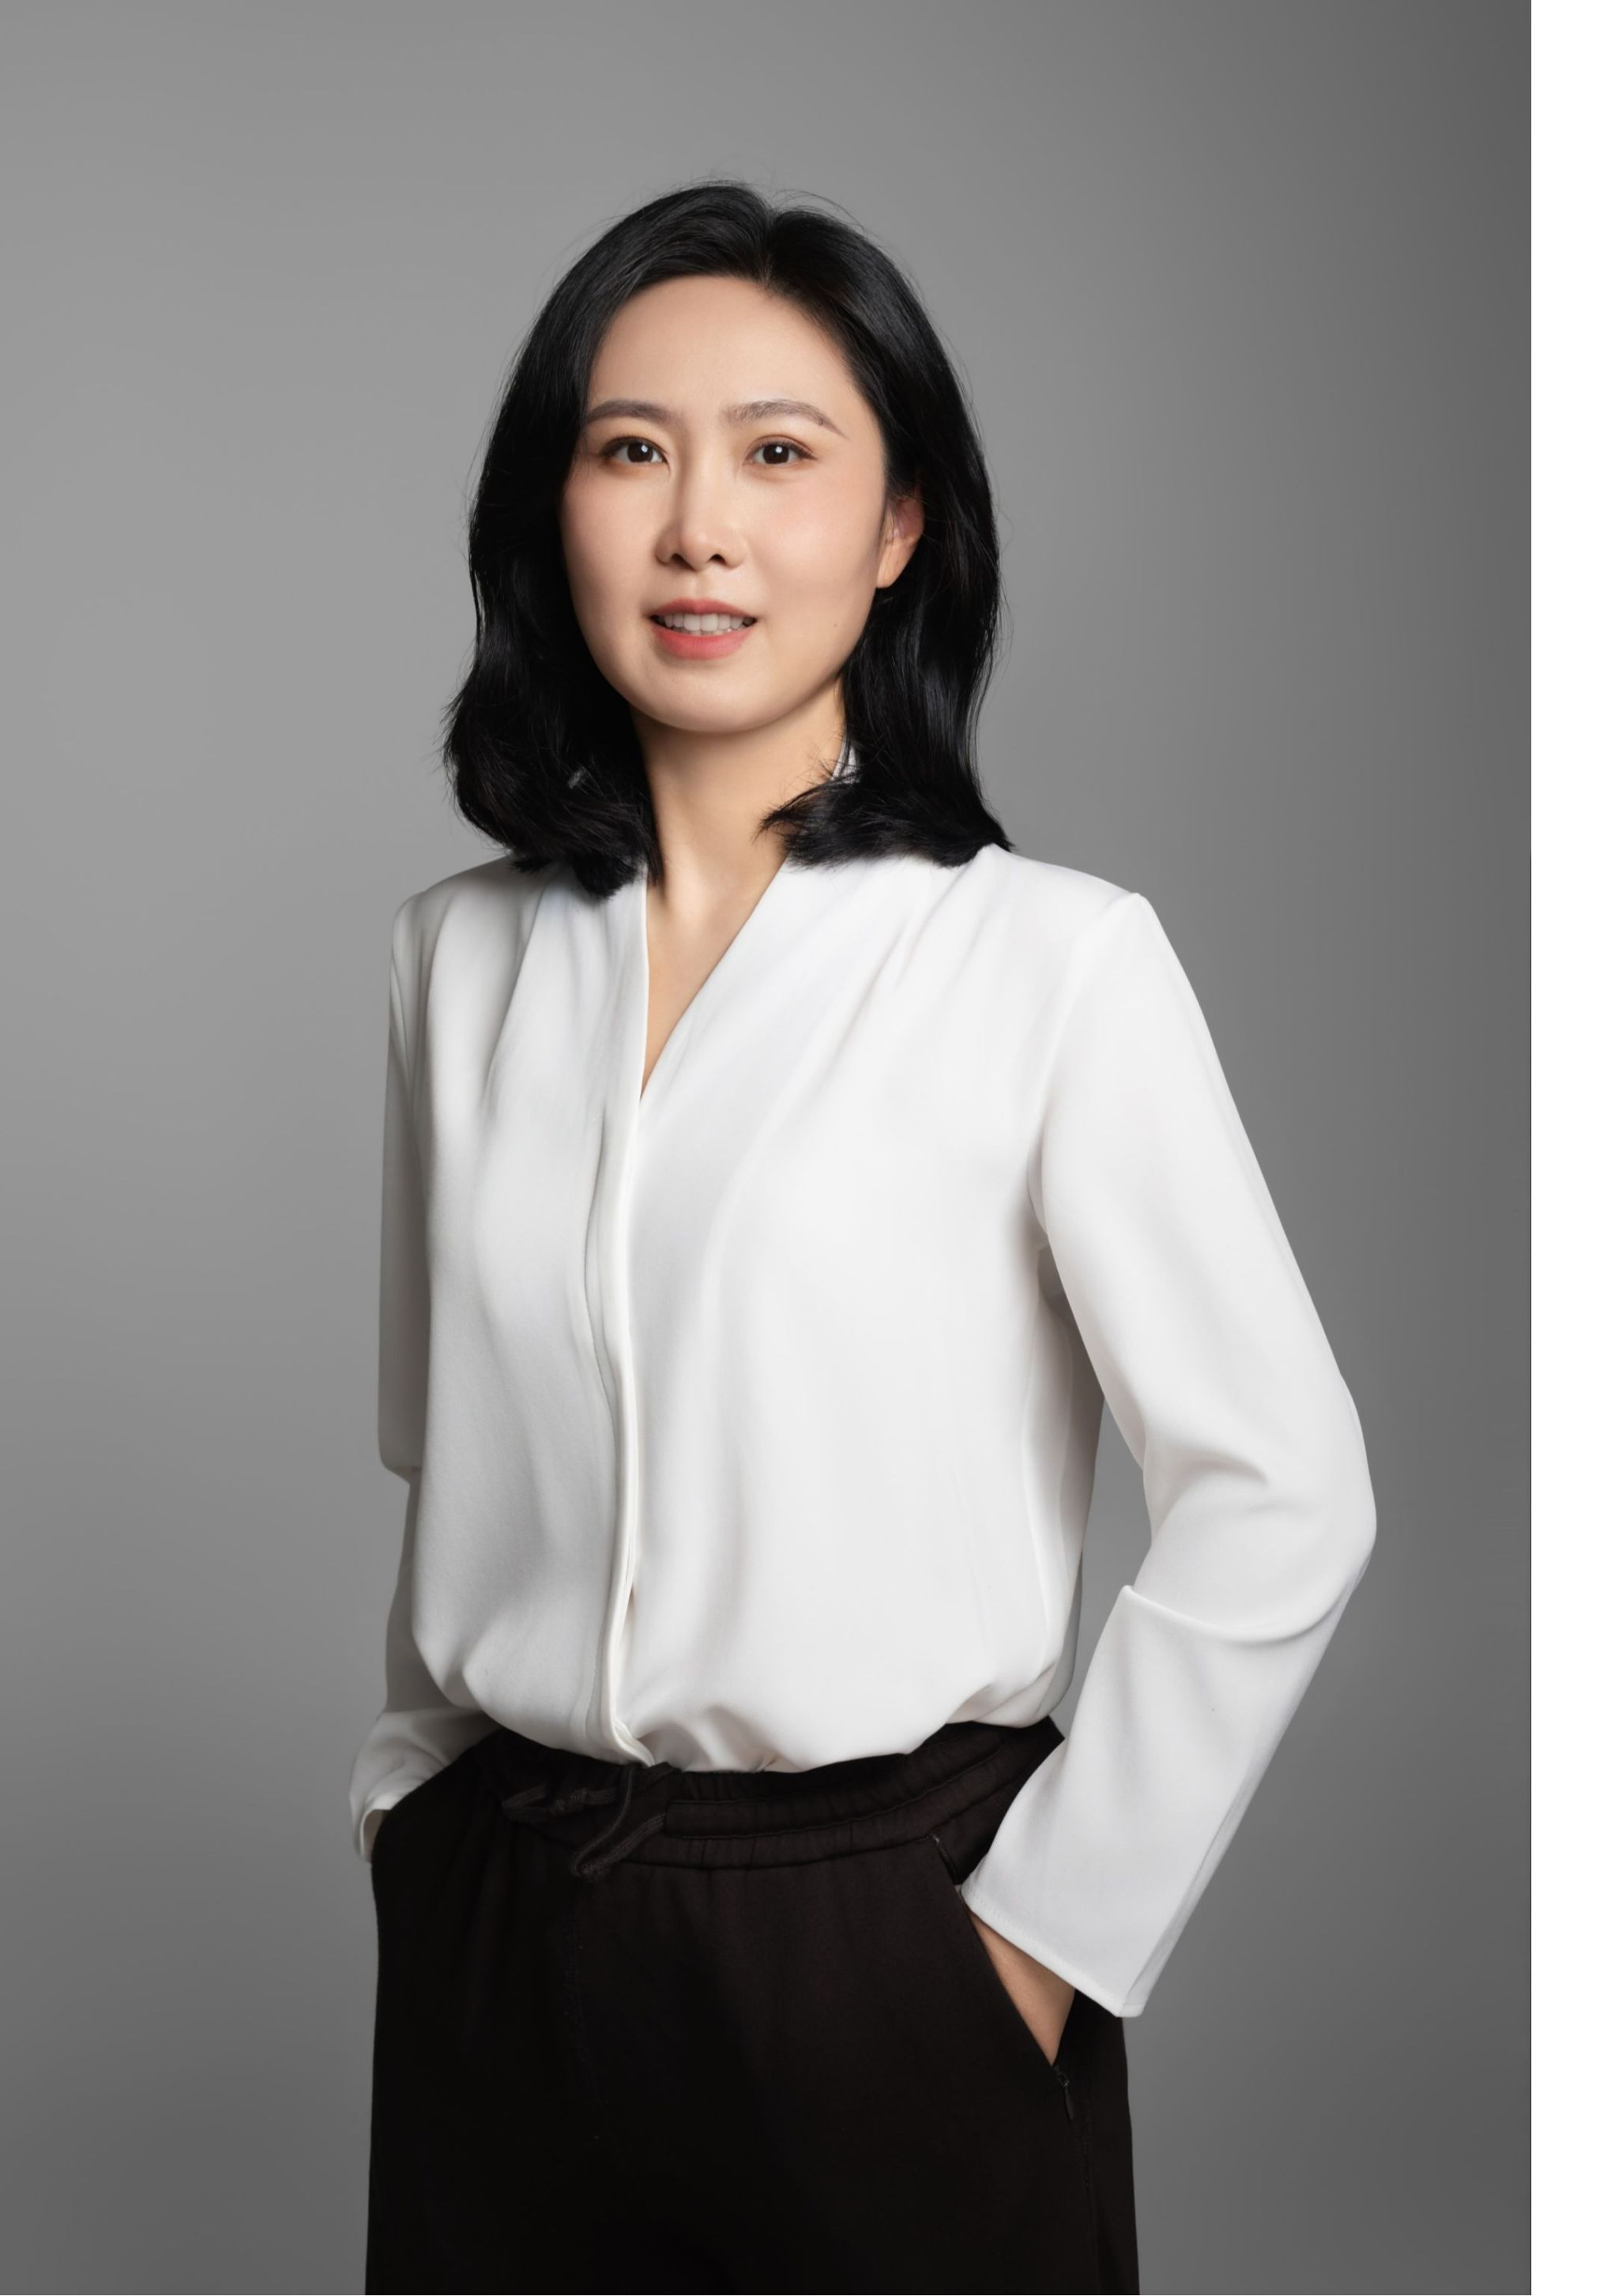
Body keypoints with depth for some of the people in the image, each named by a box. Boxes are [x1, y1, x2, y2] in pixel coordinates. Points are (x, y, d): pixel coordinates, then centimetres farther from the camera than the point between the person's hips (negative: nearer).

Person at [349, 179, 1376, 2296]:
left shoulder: (1054, 957, -11)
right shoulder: (460, 957, 4)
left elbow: (1280, 1504, -12)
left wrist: (1049, 1933, -10)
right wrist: (412, 1787, 9)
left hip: (879, 1938, -4)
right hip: (493, 1933, 4)